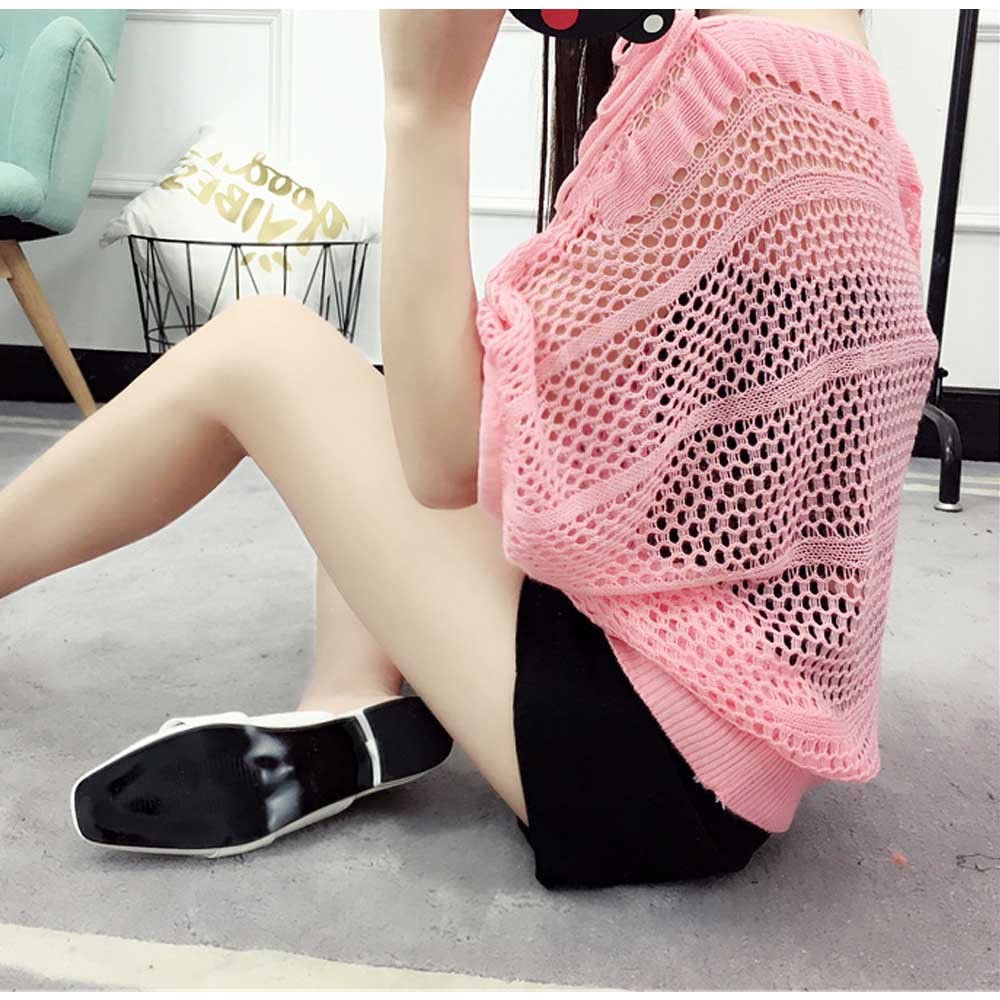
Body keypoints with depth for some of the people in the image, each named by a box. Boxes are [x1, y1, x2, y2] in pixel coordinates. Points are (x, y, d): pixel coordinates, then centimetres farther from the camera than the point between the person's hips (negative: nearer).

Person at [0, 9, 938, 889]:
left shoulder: (738, 84, -19)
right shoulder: (836, 97, 10)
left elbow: (450, 456, -17)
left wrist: (425, 103, -14)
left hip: (667, 758, -9)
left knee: (253, 350, -2)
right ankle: (352, 715, 2)